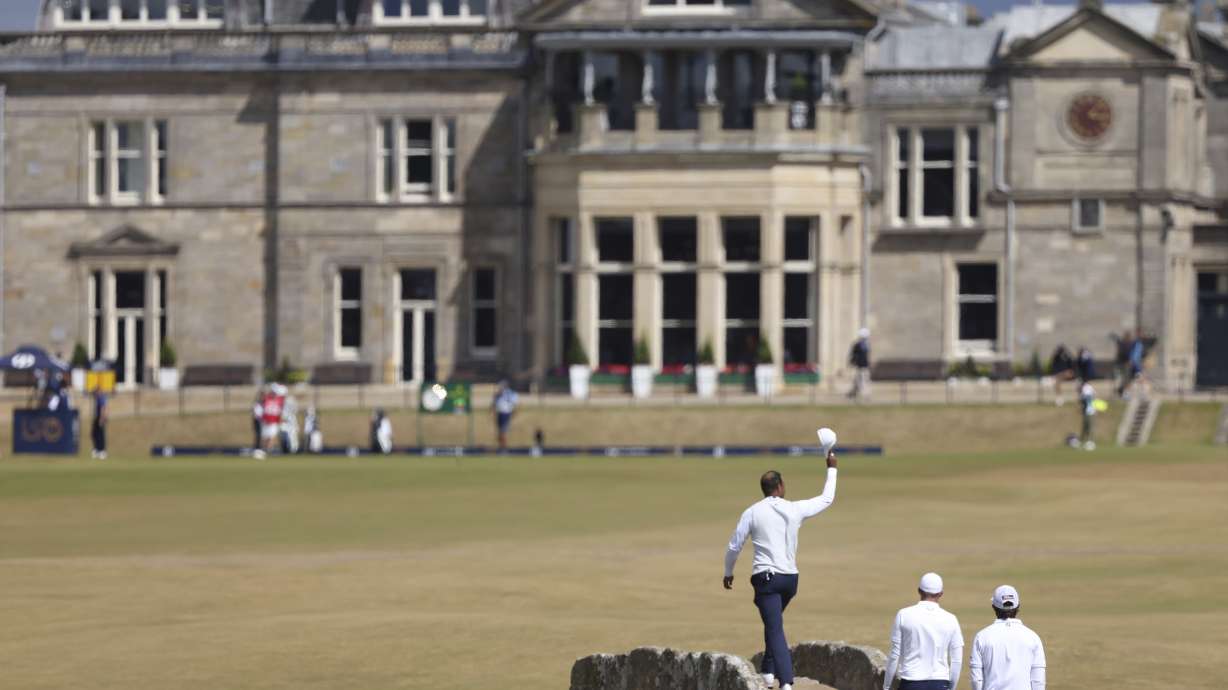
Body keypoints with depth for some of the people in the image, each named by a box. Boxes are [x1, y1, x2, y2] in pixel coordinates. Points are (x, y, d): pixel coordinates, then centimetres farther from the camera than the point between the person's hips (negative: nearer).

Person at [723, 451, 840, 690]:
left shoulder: (752, 513, -4)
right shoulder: (795, 510, 2)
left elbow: (734, 547, 1)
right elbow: (827, 499, 18)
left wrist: (728, 573, 18)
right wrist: (831, 469, 31)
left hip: (766, 578, -4)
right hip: (790, 577, 4)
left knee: (776, 630, -10)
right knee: (773, 624, 27)